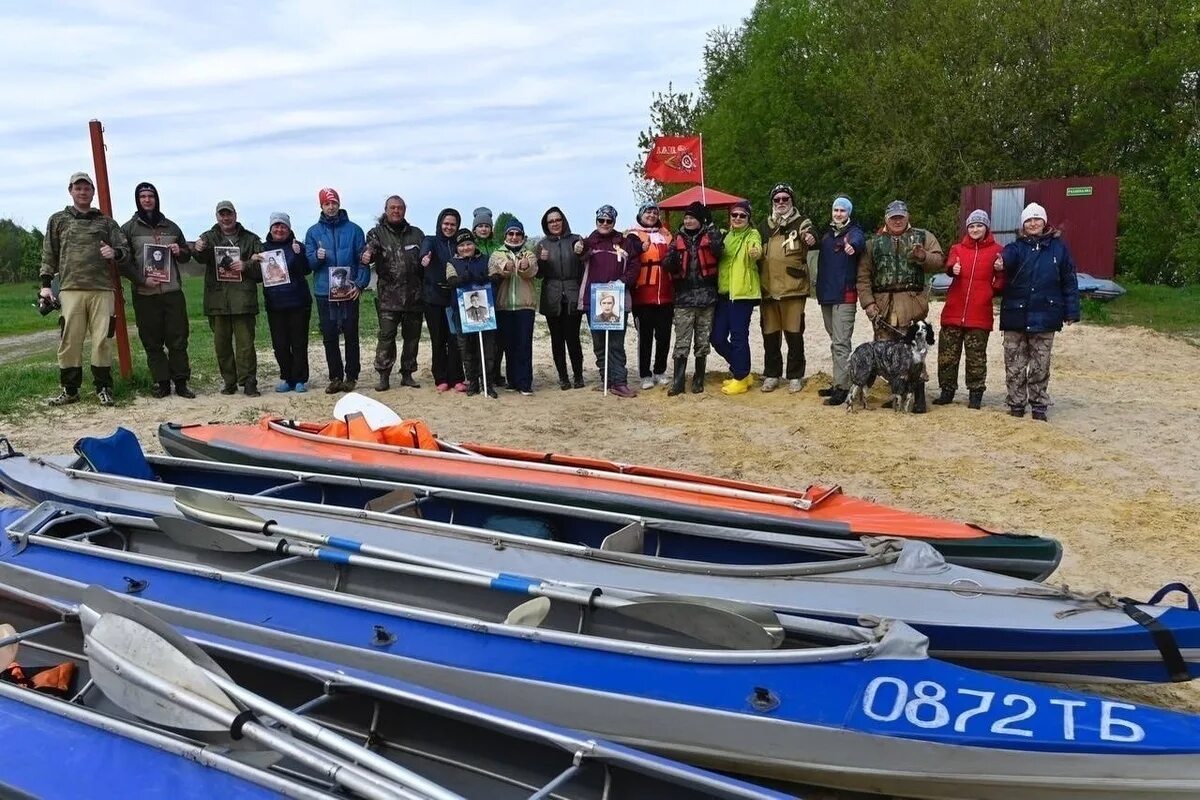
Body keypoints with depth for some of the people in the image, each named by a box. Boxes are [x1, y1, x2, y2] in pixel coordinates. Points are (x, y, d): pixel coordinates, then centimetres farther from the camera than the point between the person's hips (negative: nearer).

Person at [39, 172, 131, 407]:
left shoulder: (106, 222, 15)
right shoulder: (58, 220, 15)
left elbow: (125, 250, 13)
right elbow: (49, 255, 13)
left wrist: (115, 252, -10)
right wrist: (45, 284, 5)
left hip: (102, 290, 0)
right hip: (70, 289, 0)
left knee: (102, 340, -2)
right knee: (69, 340, -2)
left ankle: (103, 388, 7)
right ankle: (69, 389, 8)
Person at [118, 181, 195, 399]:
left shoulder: (171, 227, 15)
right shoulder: (128, 229, 6)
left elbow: (187, 254, 23)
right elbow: (124, 261, 1)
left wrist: (180, 252, -1)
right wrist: (142, 280, -12)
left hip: (173, 291, 2)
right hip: (144, 294, -2)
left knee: (178, 338, 0)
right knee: (152, 342, 1)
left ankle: (181, 382, 5)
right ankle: (161, 382, 8)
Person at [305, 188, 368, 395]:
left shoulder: (354, 230, 3)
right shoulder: (313, 232, 8)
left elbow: (363, 260, 1)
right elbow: (307, 262, 6)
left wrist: (360, 284, -11)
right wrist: (317, 257, -16)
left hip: (349, 292, -2)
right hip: (324, 292, 2)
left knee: (351, 335, 2)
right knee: (329, 337, 4)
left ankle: (351, 376, 10)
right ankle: (335, 377, 11)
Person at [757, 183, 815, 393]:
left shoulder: (801, 224, 2)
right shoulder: (764, 227, 14)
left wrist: (809, 239, -39)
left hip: (793, 289, -4)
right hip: (768, 289, 4)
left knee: (794, 334, 1)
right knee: (770, 334, 9)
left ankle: (795, 376, 12)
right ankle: (771, 374, 21)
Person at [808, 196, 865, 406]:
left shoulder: (853, 231, -6)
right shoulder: (827, 233, 14)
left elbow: (859, 240, -28)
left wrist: (853, 246, -53)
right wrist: (812, 239, 2)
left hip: (845, 296, -7)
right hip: (826, 294, 7)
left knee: (840, 342, -11)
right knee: (834, 341, 13)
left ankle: (842, 388, -11)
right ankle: (838, 383, 21)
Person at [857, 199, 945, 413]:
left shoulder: (922, 237, 13)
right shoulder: (874, 243, 15)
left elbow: (938, 261, 5)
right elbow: (864, 276, 8)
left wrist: (923, 257, -16)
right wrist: (868, 303, -3)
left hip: (911, 303, -2)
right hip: (881, 305, 2)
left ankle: (919, 396, 0)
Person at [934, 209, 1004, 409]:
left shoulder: (996, 250, 6)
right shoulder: (958, 248, 11)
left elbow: (1002, 280, 9)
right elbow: (949, 265, -8)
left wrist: (1001, 270, -12)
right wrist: (953, 269, -30)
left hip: (980, 313, -2)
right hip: (953, 311, 2)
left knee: (976, 356, 3)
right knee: (947, 354, 6)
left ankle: (975, 394, 14)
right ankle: (947, 391, 18)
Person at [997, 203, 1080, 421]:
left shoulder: (1058, 247, 3)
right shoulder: (1016, 247, 3)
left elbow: (1069, 281, 3)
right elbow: (1008, 258, -22)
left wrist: (1071, 311, -1)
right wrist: (1002, 263, -47)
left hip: (1045, 316, 0)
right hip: (1016, 315, 0)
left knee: (1040, 366, 8)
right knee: (1014, 365, 5)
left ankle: (1039, 405, 18)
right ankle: (1016, 403, 16)